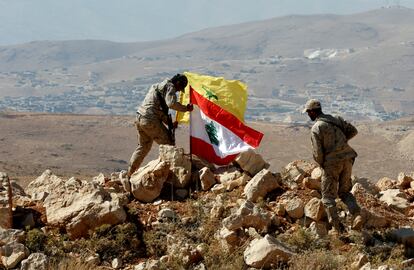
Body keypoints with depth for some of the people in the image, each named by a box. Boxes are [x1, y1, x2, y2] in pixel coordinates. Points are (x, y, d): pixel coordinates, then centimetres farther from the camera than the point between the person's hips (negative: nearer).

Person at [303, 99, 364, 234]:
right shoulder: (336, 119, 8)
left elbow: (317, 152, -13)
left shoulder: (316, 128, -11)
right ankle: (357, 214, -5)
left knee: (328, 196, 7)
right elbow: (353, 131, 9)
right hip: (347, 161, 6)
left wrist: (322, 165, 6)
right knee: (344, 192, 20)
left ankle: (336, 227, 1)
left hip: (331, 163, -6)